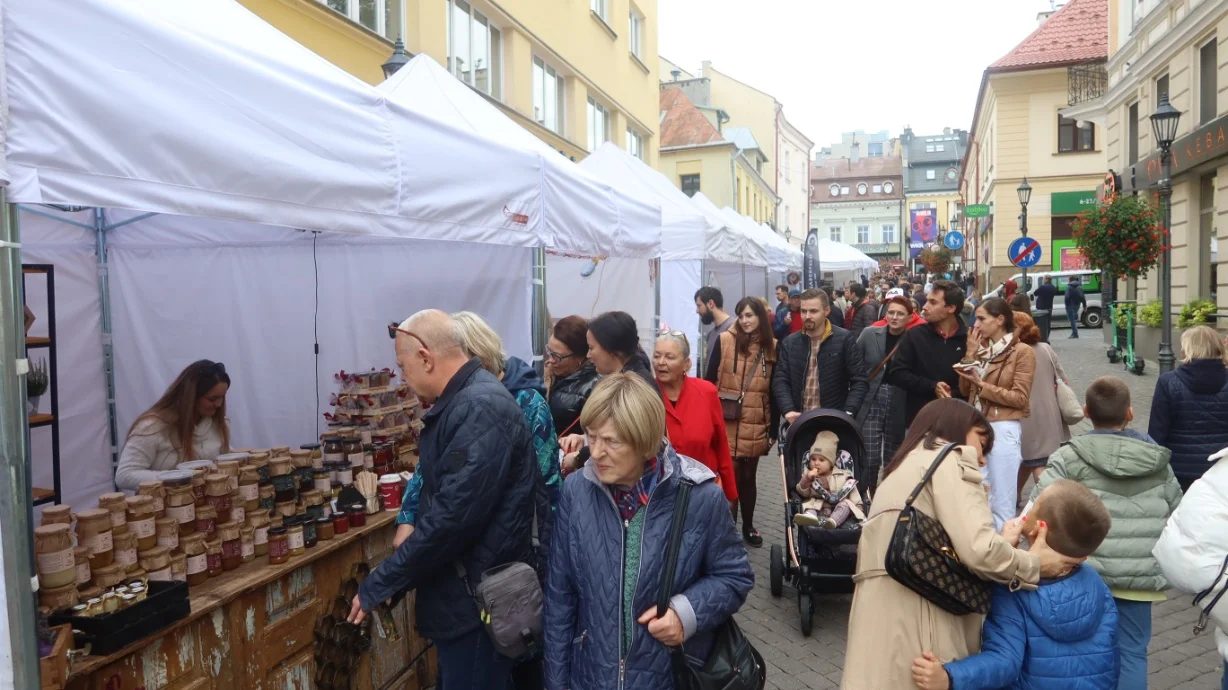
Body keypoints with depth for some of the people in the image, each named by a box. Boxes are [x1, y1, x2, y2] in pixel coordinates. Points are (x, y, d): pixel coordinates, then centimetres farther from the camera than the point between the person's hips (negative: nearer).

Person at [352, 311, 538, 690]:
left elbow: (452, 516, -29)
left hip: (479, 598, -10)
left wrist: (379, 585, -20)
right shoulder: (462, 401, 10)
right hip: (464, 589, 10)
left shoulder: (481, 409, -24)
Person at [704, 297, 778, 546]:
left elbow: (774, 391, 6)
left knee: (748, 477, 13)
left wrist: (773, 429, 5)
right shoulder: (725, 341, -3)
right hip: (725, 425, -2)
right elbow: (710, 380, -2)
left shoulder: (772, 347, 3)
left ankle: (748, 526, 29)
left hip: (755, 427, 2)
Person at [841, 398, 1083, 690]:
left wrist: (1005, 541, 19)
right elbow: (978, 549, -13)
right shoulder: (948, 458, 1)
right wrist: (1034, 564, 3)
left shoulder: (904, 469, 27)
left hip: (887, 628, 8)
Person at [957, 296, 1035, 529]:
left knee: (1001, 503, 1)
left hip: (1003, 430, -6)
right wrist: (970, 355, -1)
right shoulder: (982, 349, 11)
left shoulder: (1022, 352, -8)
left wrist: (982, 385, -15)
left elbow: (1020, 399, -12)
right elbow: (965, 390, 7)